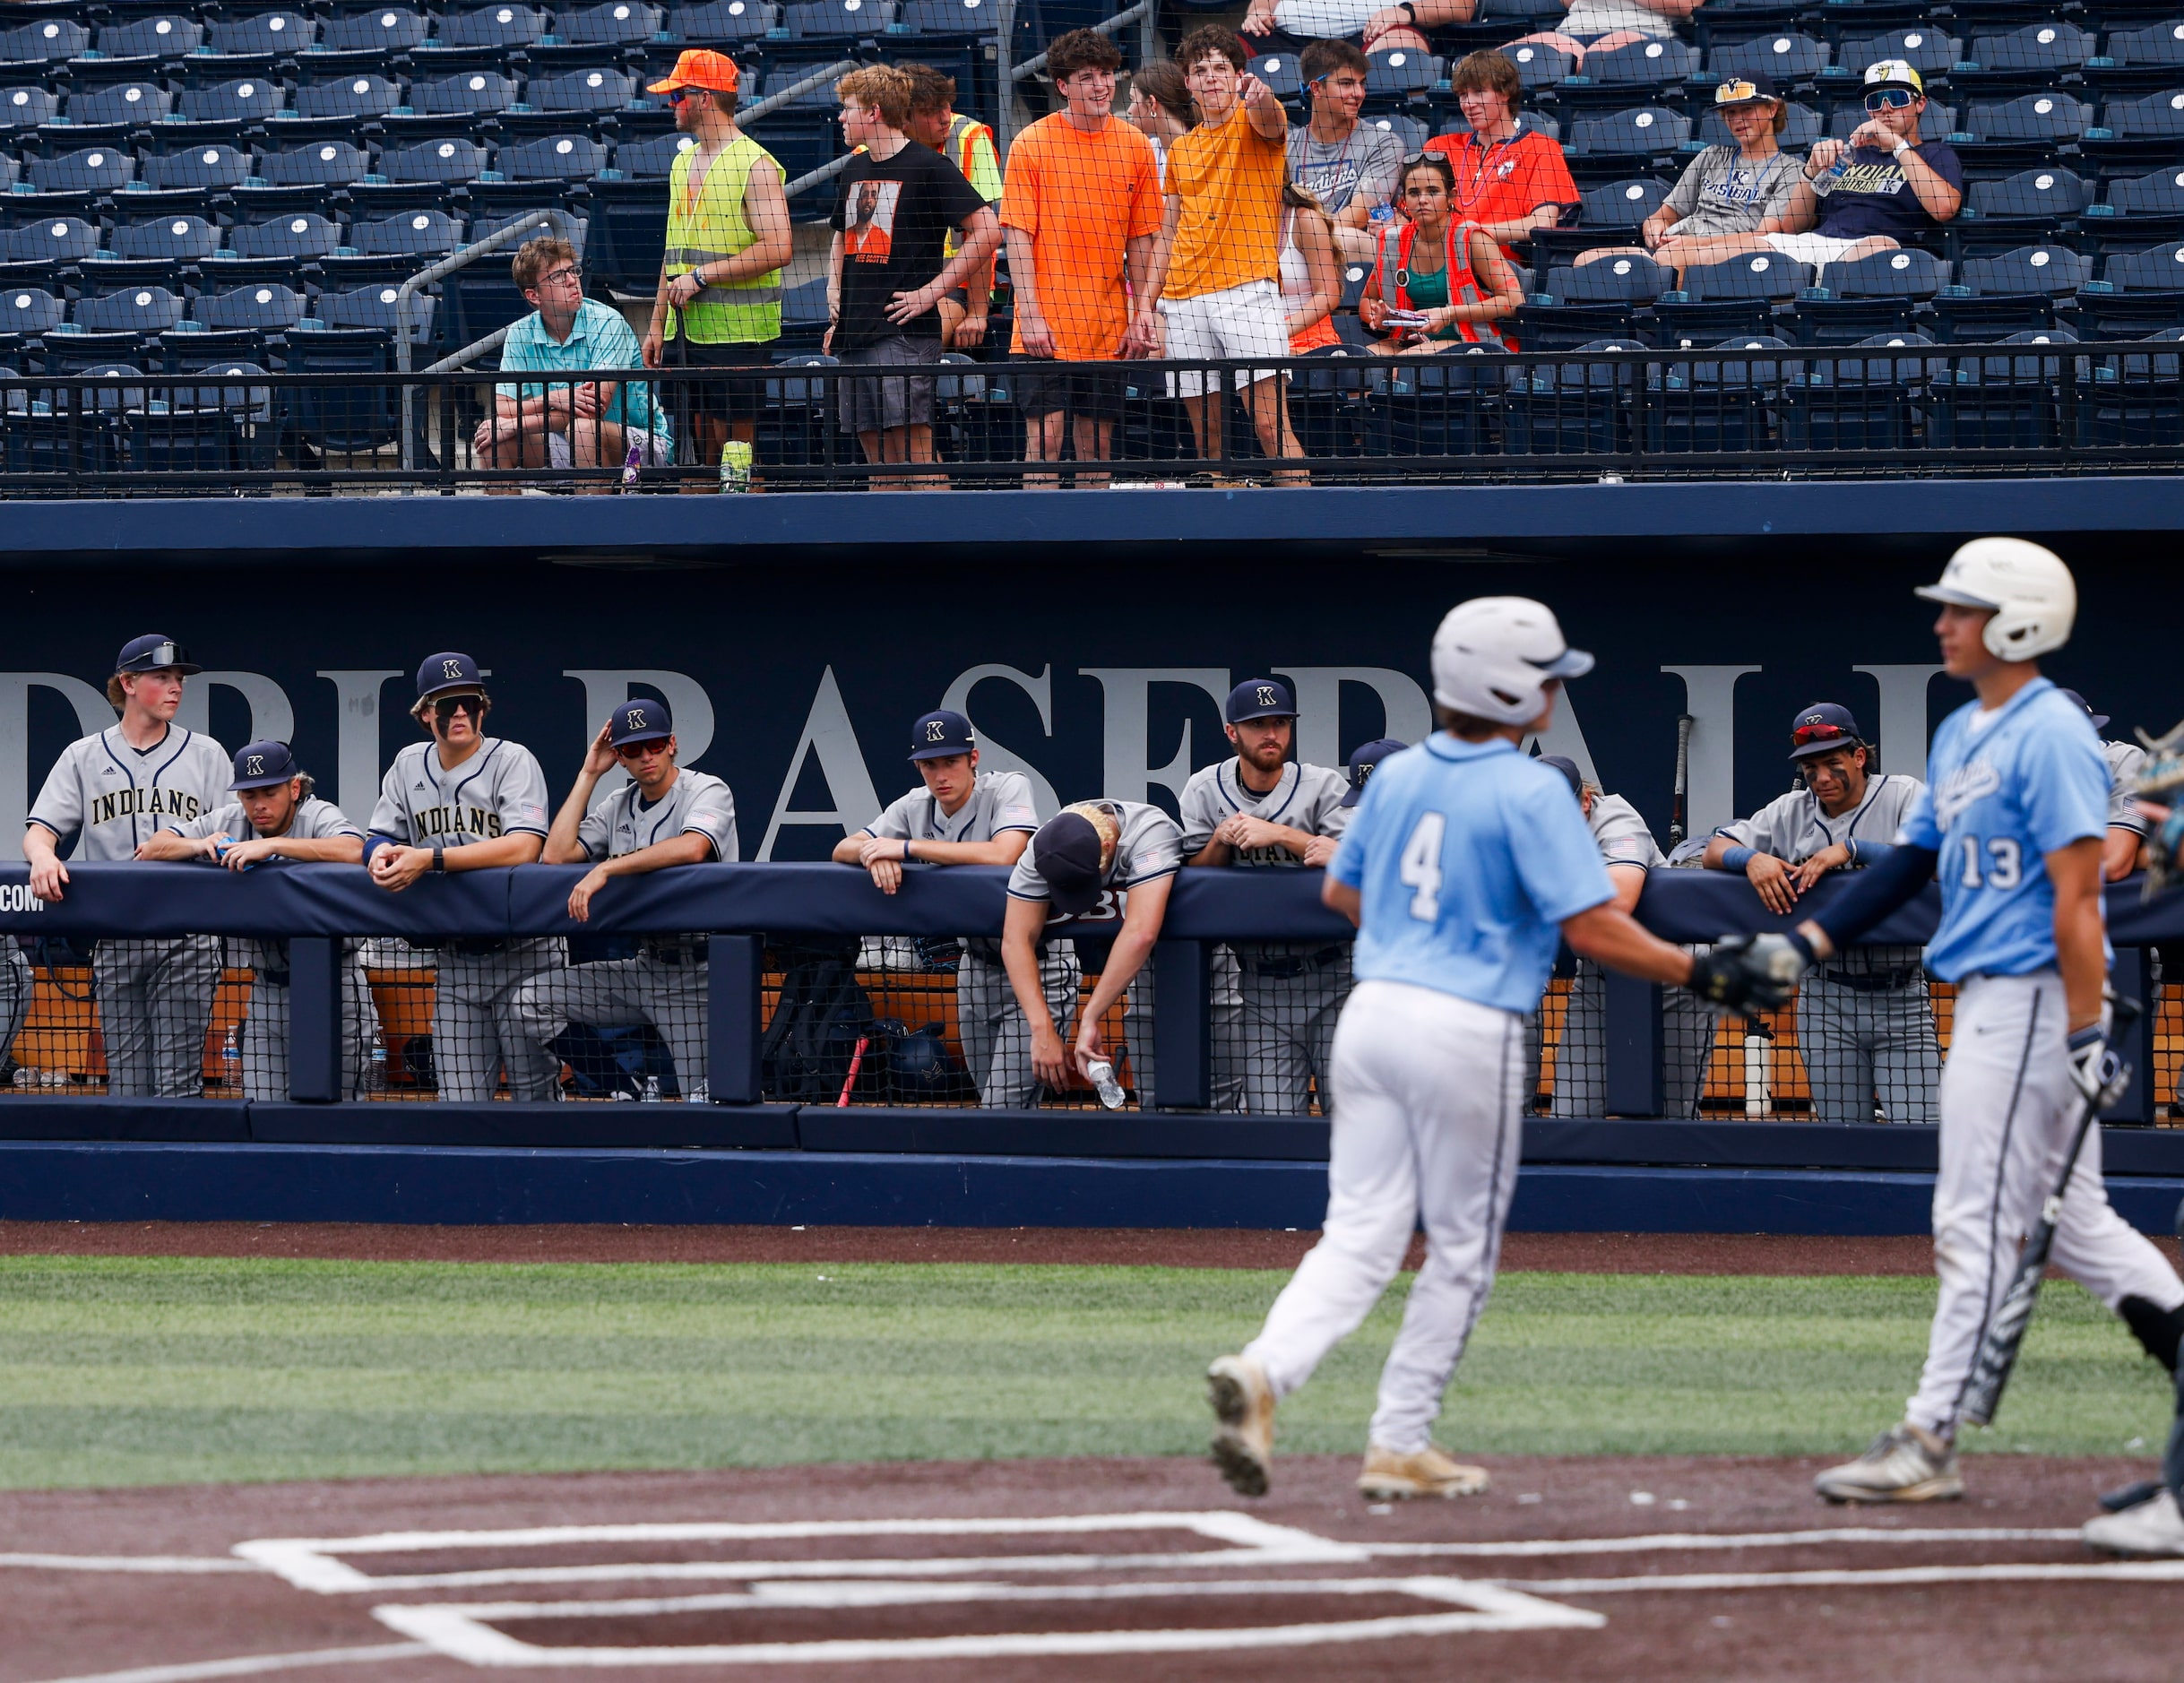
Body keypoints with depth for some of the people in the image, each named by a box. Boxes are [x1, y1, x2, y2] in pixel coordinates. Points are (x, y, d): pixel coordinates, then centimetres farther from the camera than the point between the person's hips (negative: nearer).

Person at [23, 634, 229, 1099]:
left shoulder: (206, 755, 10)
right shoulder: (83, 757, 11)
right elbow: (39, 832, 4)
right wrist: (43, 857, -20)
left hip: (186, 941, -1)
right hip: (114, 937, 1)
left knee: (178, 1081, -8)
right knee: (125, 1084, 1)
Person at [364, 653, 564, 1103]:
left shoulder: (513, 762, -8)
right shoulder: (409, 766, 10)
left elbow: (522, 847, -22)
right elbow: (379, 839, 11)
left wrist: (430, 859, -29)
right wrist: (381, 855, -16)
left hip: (525, 952, -5)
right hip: (457, 958, 5)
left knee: (536, 1095, -5)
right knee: (459, 1103, 1)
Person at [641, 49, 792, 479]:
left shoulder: (755, 165, -9)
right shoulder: (683, 163, 16)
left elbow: (778, 248, -19)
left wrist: (702, 276, -18)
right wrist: (657, 325, 16)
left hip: (736, 335, -8)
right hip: (684, 332, 8)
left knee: (737, 447, -6)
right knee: (699, 446, 7)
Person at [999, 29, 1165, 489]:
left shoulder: (1135, 147, 6)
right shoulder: (1032, 144, -3)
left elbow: (1141, 240, 10)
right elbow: (1018, 235, -5)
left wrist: (1143, 313, 2)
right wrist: (1031, 316, -13)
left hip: (1109, 330, 3)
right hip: (1045, 330, -3)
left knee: (1097, 443, 6)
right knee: (1045, 438, -8)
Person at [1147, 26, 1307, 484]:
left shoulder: (1254, 123, 2)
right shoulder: (1181, 150, 19)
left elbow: (1270, 123, -24)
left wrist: (1261, 99, -48)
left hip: (1246, 288, -6)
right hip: (1184, 301, 6)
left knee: (1271, 423, -15)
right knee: (1207, 435, 5)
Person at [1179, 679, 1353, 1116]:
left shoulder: (1325, 785, -3)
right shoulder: (1204, 790, 7)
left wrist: (1276, 834, -23)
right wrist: (1221, 840, -12)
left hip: (1330, 977, -2)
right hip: (1259, 984, 2)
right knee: (1273, 1120, -4)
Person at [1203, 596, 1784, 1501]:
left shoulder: (1397, 774, 9)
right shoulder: (1530, 791, -11)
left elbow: (1339, 890, 22)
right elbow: (1590, 925, -16)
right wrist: (1703, 974, -8)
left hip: (1373, 1012, 6)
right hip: (1468, 1031, -6)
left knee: (1361, 1234, 5)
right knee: (1461, 1249, 9)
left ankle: (1264, 1369, -20)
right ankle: (1400, 1446, 11)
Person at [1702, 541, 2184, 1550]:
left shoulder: (2050, 737, -15)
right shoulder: (1960, 736, 16)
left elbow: (2076, 894, -20)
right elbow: (1910, 863, 19)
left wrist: (2086, 1033, -24)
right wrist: (1805, 946, 9)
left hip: (2032, 1001, -10)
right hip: (1989, 1002, 10)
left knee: (1979, 1223, -5)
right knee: (2072, 1221, 12)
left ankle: (1931, 1440, -2)